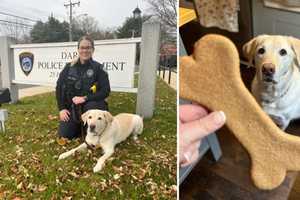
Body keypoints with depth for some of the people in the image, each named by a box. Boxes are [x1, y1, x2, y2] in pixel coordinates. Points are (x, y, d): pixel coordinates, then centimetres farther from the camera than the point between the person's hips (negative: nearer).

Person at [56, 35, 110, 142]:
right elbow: (59, 87, 3)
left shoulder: (98, 68, -9)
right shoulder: (69, 67, 0)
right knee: (64, 136, -3)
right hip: (71, 107, 3)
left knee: (91, 106, -38)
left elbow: (105, 91, -14)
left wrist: (85, 98, -23)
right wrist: (61, 108, -4)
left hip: (90, 105, -3)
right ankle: (79, 125, 30)